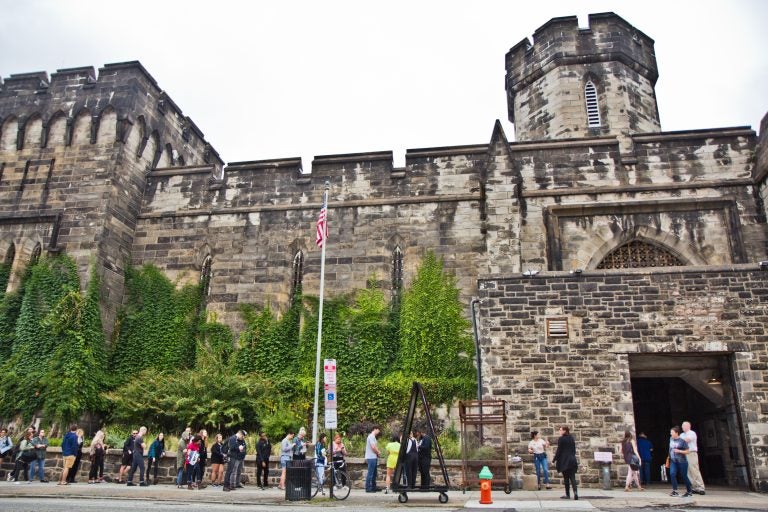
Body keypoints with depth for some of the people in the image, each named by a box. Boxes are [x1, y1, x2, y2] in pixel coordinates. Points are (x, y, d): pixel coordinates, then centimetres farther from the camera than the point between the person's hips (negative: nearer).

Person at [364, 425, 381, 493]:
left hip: (373, 457, 10)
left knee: (374, 473, 14)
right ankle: (368, 488, -4)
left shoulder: (373, 437, 19)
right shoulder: (371, 436, -13)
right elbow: (373, 447, -21)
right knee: (370, 473, -7)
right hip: (371, 457, -10)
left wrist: (377, 452, 2)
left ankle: (373, 487, 21)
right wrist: (378, 452, -5)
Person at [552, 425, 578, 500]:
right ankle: (575, 491, -15)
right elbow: (574, 450, 14)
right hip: (572, 460, 5)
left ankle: (567, 494, 8)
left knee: (566, 478, 4)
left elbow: (559, 451, -11)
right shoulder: (571, 438, 8)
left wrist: (554, 460, -3)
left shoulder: (561, 439, -11)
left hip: (564, 461, -5)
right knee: (572, 477, 3)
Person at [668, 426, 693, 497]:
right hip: (673, 461, 4)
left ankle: (689, 492, 22)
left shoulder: (682, 441, -12)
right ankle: (675, 491, -6)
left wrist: (679, 451, -22)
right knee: (672, 474, -13)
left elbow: (687, 451, -9)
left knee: (684, 476, 4)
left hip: (682, 461, -4)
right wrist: (669, 457, 25)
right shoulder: (671, 439, 5)